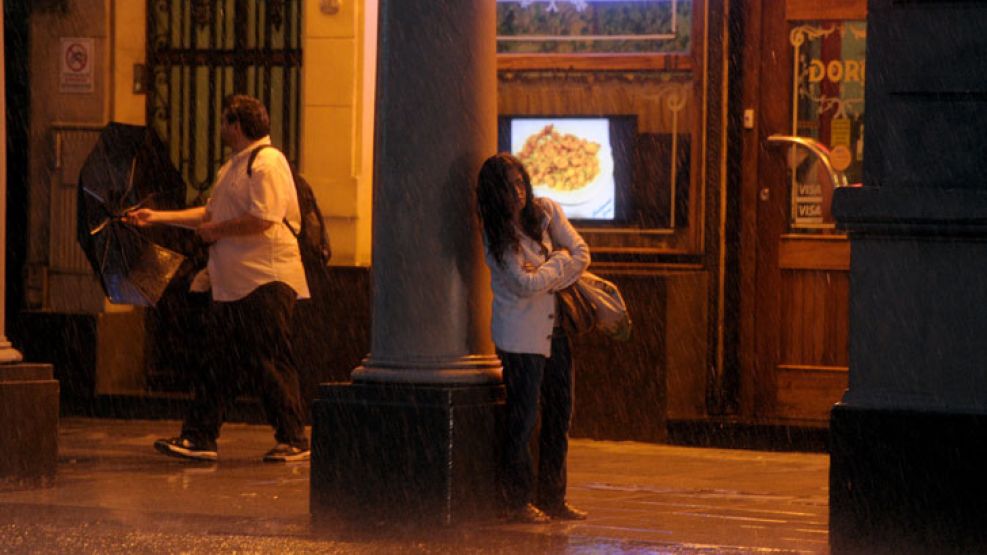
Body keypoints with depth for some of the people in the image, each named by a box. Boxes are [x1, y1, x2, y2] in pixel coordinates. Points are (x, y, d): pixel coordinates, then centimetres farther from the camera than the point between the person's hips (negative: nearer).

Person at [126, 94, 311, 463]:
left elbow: (262, 221, -21)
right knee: (220, 363, 9)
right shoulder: (233, 166, 20)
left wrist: (215, 231, -9)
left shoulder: (268, 163, -13)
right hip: (231, 283, 10)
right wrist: (156, 217, 23)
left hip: (266, 281, -10)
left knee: (271, 364, -6)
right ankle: (199, 437, 11)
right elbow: (211, 213, 25)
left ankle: (293, 440, 2)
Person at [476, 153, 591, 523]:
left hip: (554, 326, 6)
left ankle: (552, 499, 15)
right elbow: (526, 284, -16)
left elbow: (581, 254, 0)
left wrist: (546, 277, -11)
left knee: (559, 413, 8)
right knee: (523, 416, -5)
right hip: (521, 333, -6)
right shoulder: (496, 236, -11)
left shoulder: (546, 212, 3)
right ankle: (519, 501, 4)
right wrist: (560, 261, -3)